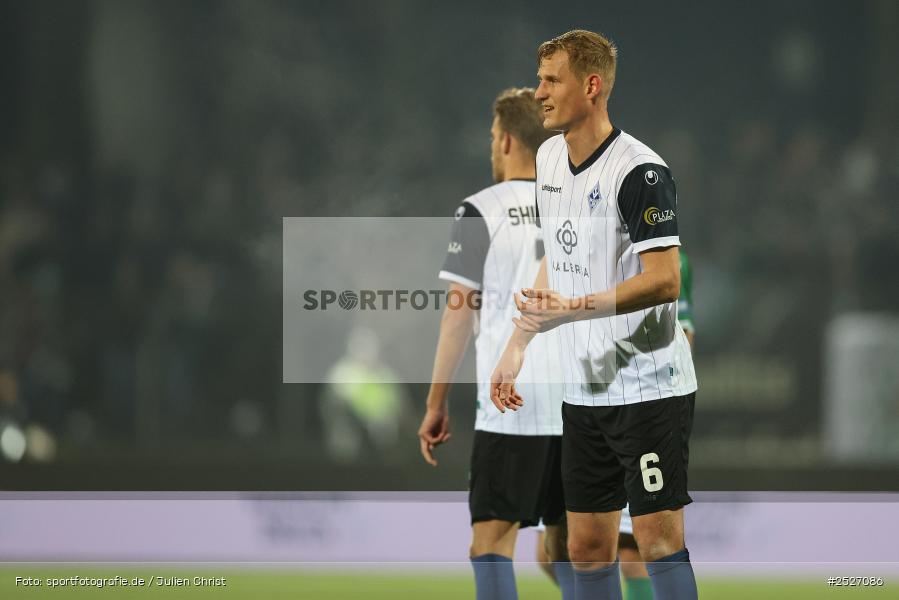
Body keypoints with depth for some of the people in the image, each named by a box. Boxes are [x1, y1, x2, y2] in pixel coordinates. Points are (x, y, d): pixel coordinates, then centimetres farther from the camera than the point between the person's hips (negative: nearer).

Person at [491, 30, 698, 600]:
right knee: (588, 546, 8)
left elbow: (665, 279, -21)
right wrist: (516, 348, 21)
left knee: (659, 539, -9)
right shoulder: (549, 157, 11)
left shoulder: (639, 171, -16)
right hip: (583, 391, 8)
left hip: (650, 387, -8)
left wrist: (572, 309, -30)